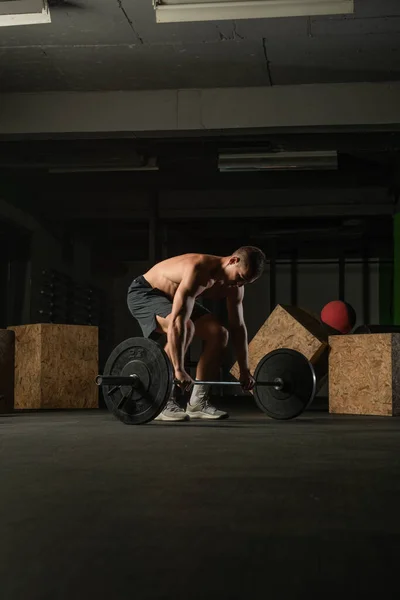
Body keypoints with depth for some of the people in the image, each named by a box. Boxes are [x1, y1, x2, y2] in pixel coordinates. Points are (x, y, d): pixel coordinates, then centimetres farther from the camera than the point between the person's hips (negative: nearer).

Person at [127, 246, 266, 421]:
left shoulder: (234, 286, -12)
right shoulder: (198, 270, -37)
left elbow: (238, 327, -1)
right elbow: (177, 321, -44)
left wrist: (245, 371, 0)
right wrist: (178, 370, -48)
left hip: (176, 298, 9)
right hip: (144, 293, -8)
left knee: (219, 333, -4)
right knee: (186, 327, -34)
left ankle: (198, 403, 4)